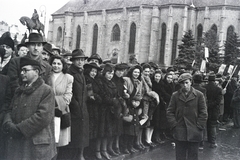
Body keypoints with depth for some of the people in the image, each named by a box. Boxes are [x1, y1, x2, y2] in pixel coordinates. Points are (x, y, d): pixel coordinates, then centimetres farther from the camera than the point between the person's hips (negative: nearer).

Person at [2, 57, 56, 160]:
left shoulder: (46, 91, -7)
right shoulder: (19, 91, 17)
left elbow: (43, 117, -17)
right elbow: (10, 110, 15)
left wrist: (19, 129, -16)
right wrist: (8, 124, -8)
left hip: (37, 144, -6)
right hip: (16, 143, 6)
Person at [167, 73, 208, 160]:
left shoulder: (199, 95, -1)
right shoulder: (175, 95, 3)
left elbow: (203, 113, 0)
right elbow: (169, 112, 5)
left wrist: (199, 127, -6)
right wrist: (174, 126, -4)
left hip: (194, 133, -1)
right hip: (179, 132, 1)